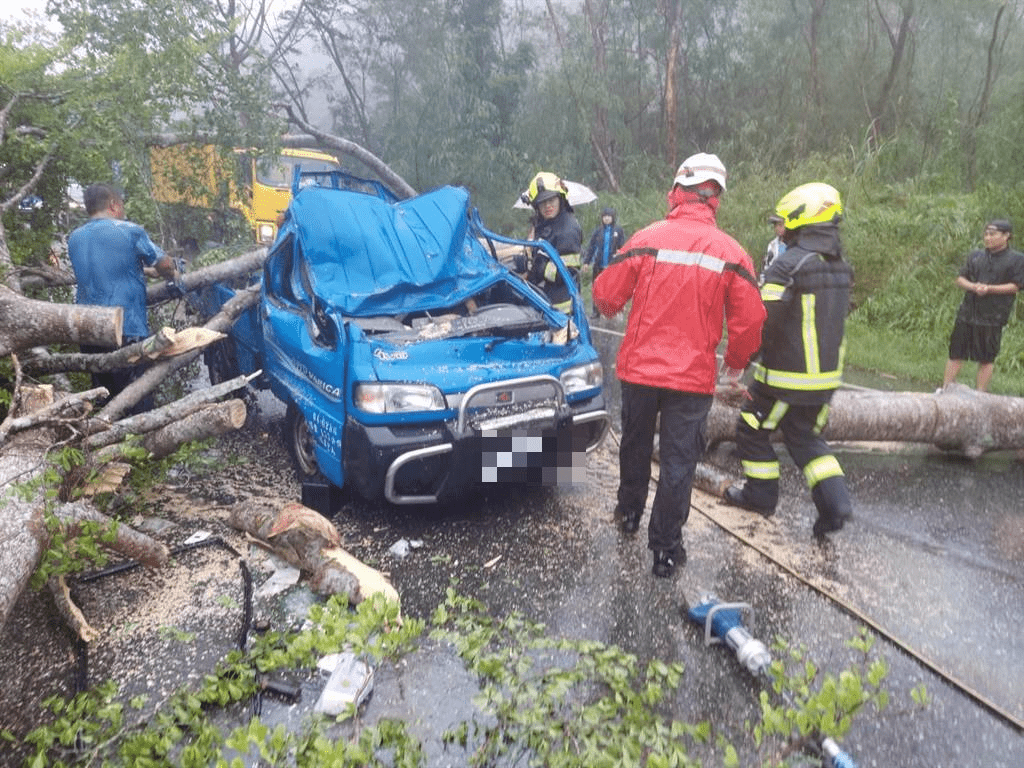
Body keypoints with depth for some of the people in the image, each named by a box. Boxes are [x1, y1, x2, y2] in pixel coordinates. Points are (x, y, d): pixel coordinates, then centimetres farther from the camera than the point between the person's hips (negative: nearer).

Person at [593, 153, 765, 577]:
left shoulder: (646, 239, -9)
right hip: (694, 376, -1)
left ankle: (629, 511, 42)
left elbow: (606, 294, -4)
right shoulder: (731, 253, -7)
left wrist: (611, 308, 21)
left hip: (639, 367, 1)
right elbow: (749, 321, -5)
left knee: (635, 443, 22)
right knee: (678, 460, 8)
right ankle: (665, 549, 14)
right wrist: (736, 363, 13)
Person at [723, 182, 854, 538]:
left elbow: (765, 321, -20)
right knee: (805, 437, 21)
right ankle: (834, 500, 10)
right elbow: (834, 317, 13)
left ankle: (760, 494, 24)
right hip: (827, 375, 7)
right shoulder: (841, 268, 5)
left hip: (786, 376, -7)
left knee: (753, 430, 13)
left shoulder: (788, 265, -20)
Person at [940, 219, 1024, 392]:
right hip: (967, 313, 4)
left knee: (987, 359, 3)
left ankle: (980, 395, 12)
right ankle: (945, 390, 13)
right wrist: (973, 286, -10)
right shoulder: (975, 256, 13)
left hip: (993, 318, -4)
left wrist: (989, 289, -17)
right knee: (956, 354, 6)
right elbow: (960, 278, 11)